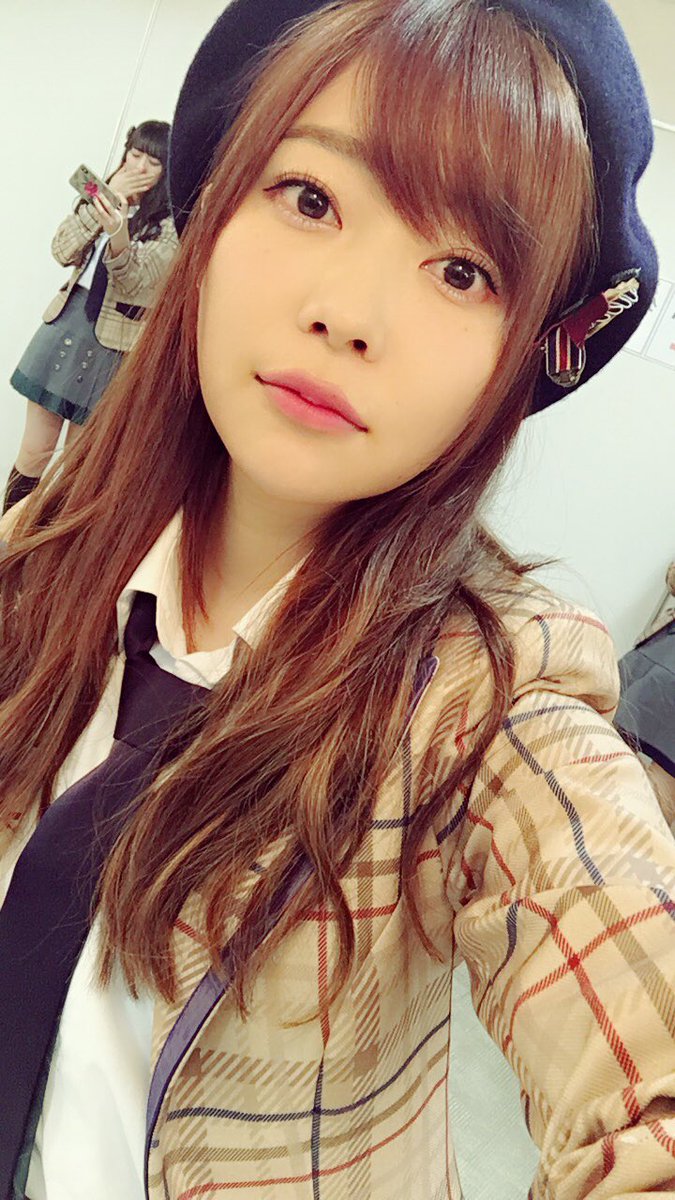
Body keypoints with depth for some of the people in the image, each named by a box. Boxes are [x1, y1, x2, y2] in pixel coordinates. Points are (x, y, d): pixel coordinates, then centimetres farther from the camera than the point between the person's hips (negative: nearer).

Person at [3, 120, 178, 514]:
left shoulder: (173, 225, -4)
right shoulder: (109, 196, 13)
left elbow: (135, 280, -17)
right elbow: (63, 251, 1)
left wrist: (118, 236, -37)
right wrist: (104, 198, -8)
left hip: (111, 341, -4)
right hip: (66, 320, 4)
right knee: (35, 451, 4)